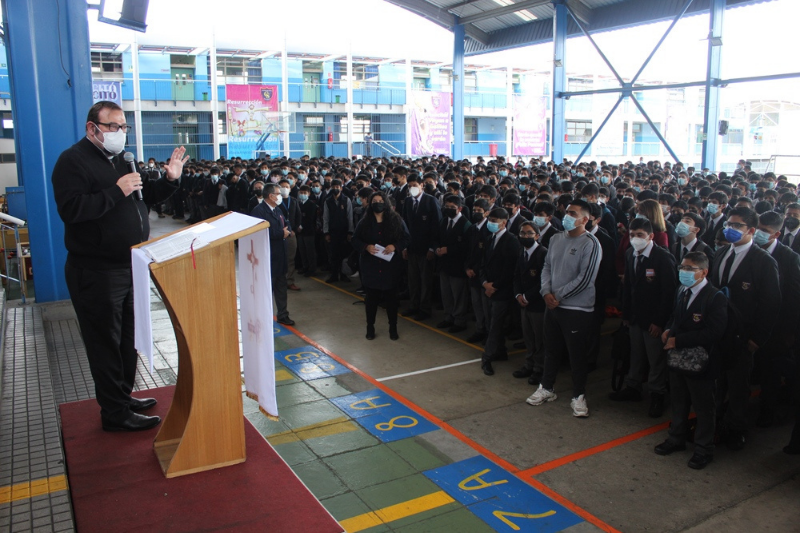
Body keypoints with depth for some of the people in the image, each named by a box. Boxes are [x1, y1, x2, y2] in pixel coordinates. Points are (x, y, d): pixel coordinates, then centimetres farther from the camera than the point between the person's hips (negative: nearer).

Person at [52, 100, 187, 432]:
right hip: (96, 272, -9)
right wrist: (117, 192, -25)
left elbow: (145, 198, 20)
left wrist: (169, 180, 3)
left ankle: (123, 396, 32)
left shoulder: (120, 159, 16)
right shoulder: (73, 160, -12)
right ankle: (115, 414, 11)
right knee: (106, 342, 1)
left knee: (128, 339, 17)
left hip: (129, 267, 9)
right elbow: (70, 208, -25)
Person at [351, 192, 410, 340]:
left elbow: (407, 238, 0)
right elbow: (355, 240, 5)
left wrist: (395, 246, -18)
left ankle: (393, 328, 20)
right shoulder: (365, 222, 4)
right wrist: (366, 247, -15)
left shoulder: (396, 220, 0)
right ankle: (370, 327, 21)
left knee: (391, 297, 7)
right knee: (371, 297, 8)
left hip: (391, 267, -1)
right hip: (370, 267, 1)